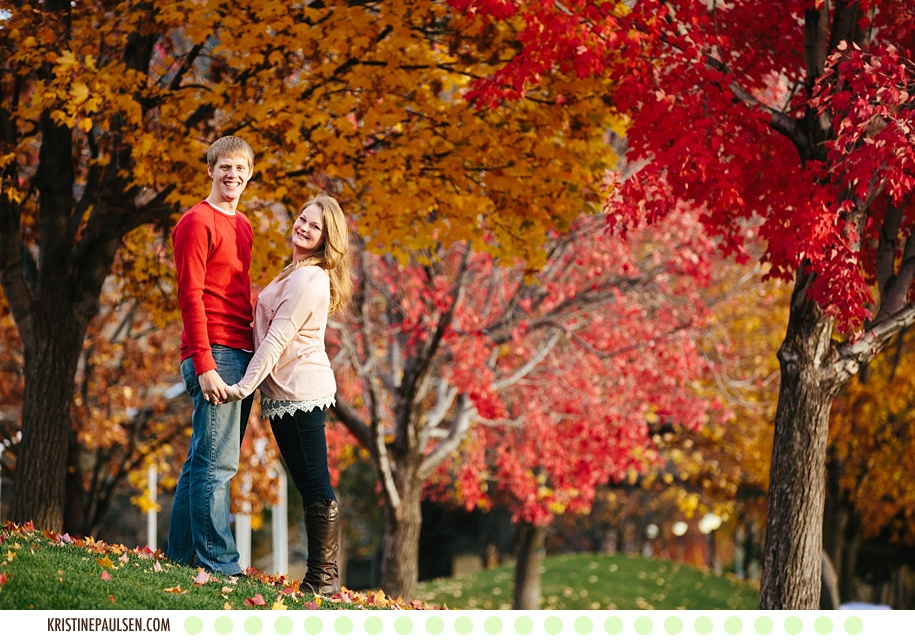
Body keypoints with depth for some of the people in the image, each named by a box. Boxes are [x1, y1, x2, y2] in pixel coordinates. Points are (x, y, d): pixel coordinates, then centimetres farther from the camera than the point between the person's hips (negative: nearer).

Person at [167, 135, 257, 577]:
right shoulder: (198, 222, -6)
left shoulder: (242, 226, 20)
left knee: (203, 461, 10)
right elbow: (191, 296, -11)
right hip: (214, 355, -9)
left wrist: (254, 357, 13)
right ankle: (218, 565, -9)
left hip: (240, 356, 9)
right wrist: (205, 366, -17)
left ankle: (182, 556, 15)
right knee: (216, 463, -9)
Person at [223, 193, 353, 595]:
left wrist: (245, 385, -17)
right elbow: (271, 333, 25)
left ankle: (323, 576, -5)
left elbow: (277, 339, -17)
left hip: (301, 392, -11)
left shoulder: (309, 279, -14)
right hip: (289, 393, 11)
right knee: (312, 489, 10)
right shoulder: (299, 273, 19)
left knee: (316, 488, -7)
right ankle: (324, 575, 13)